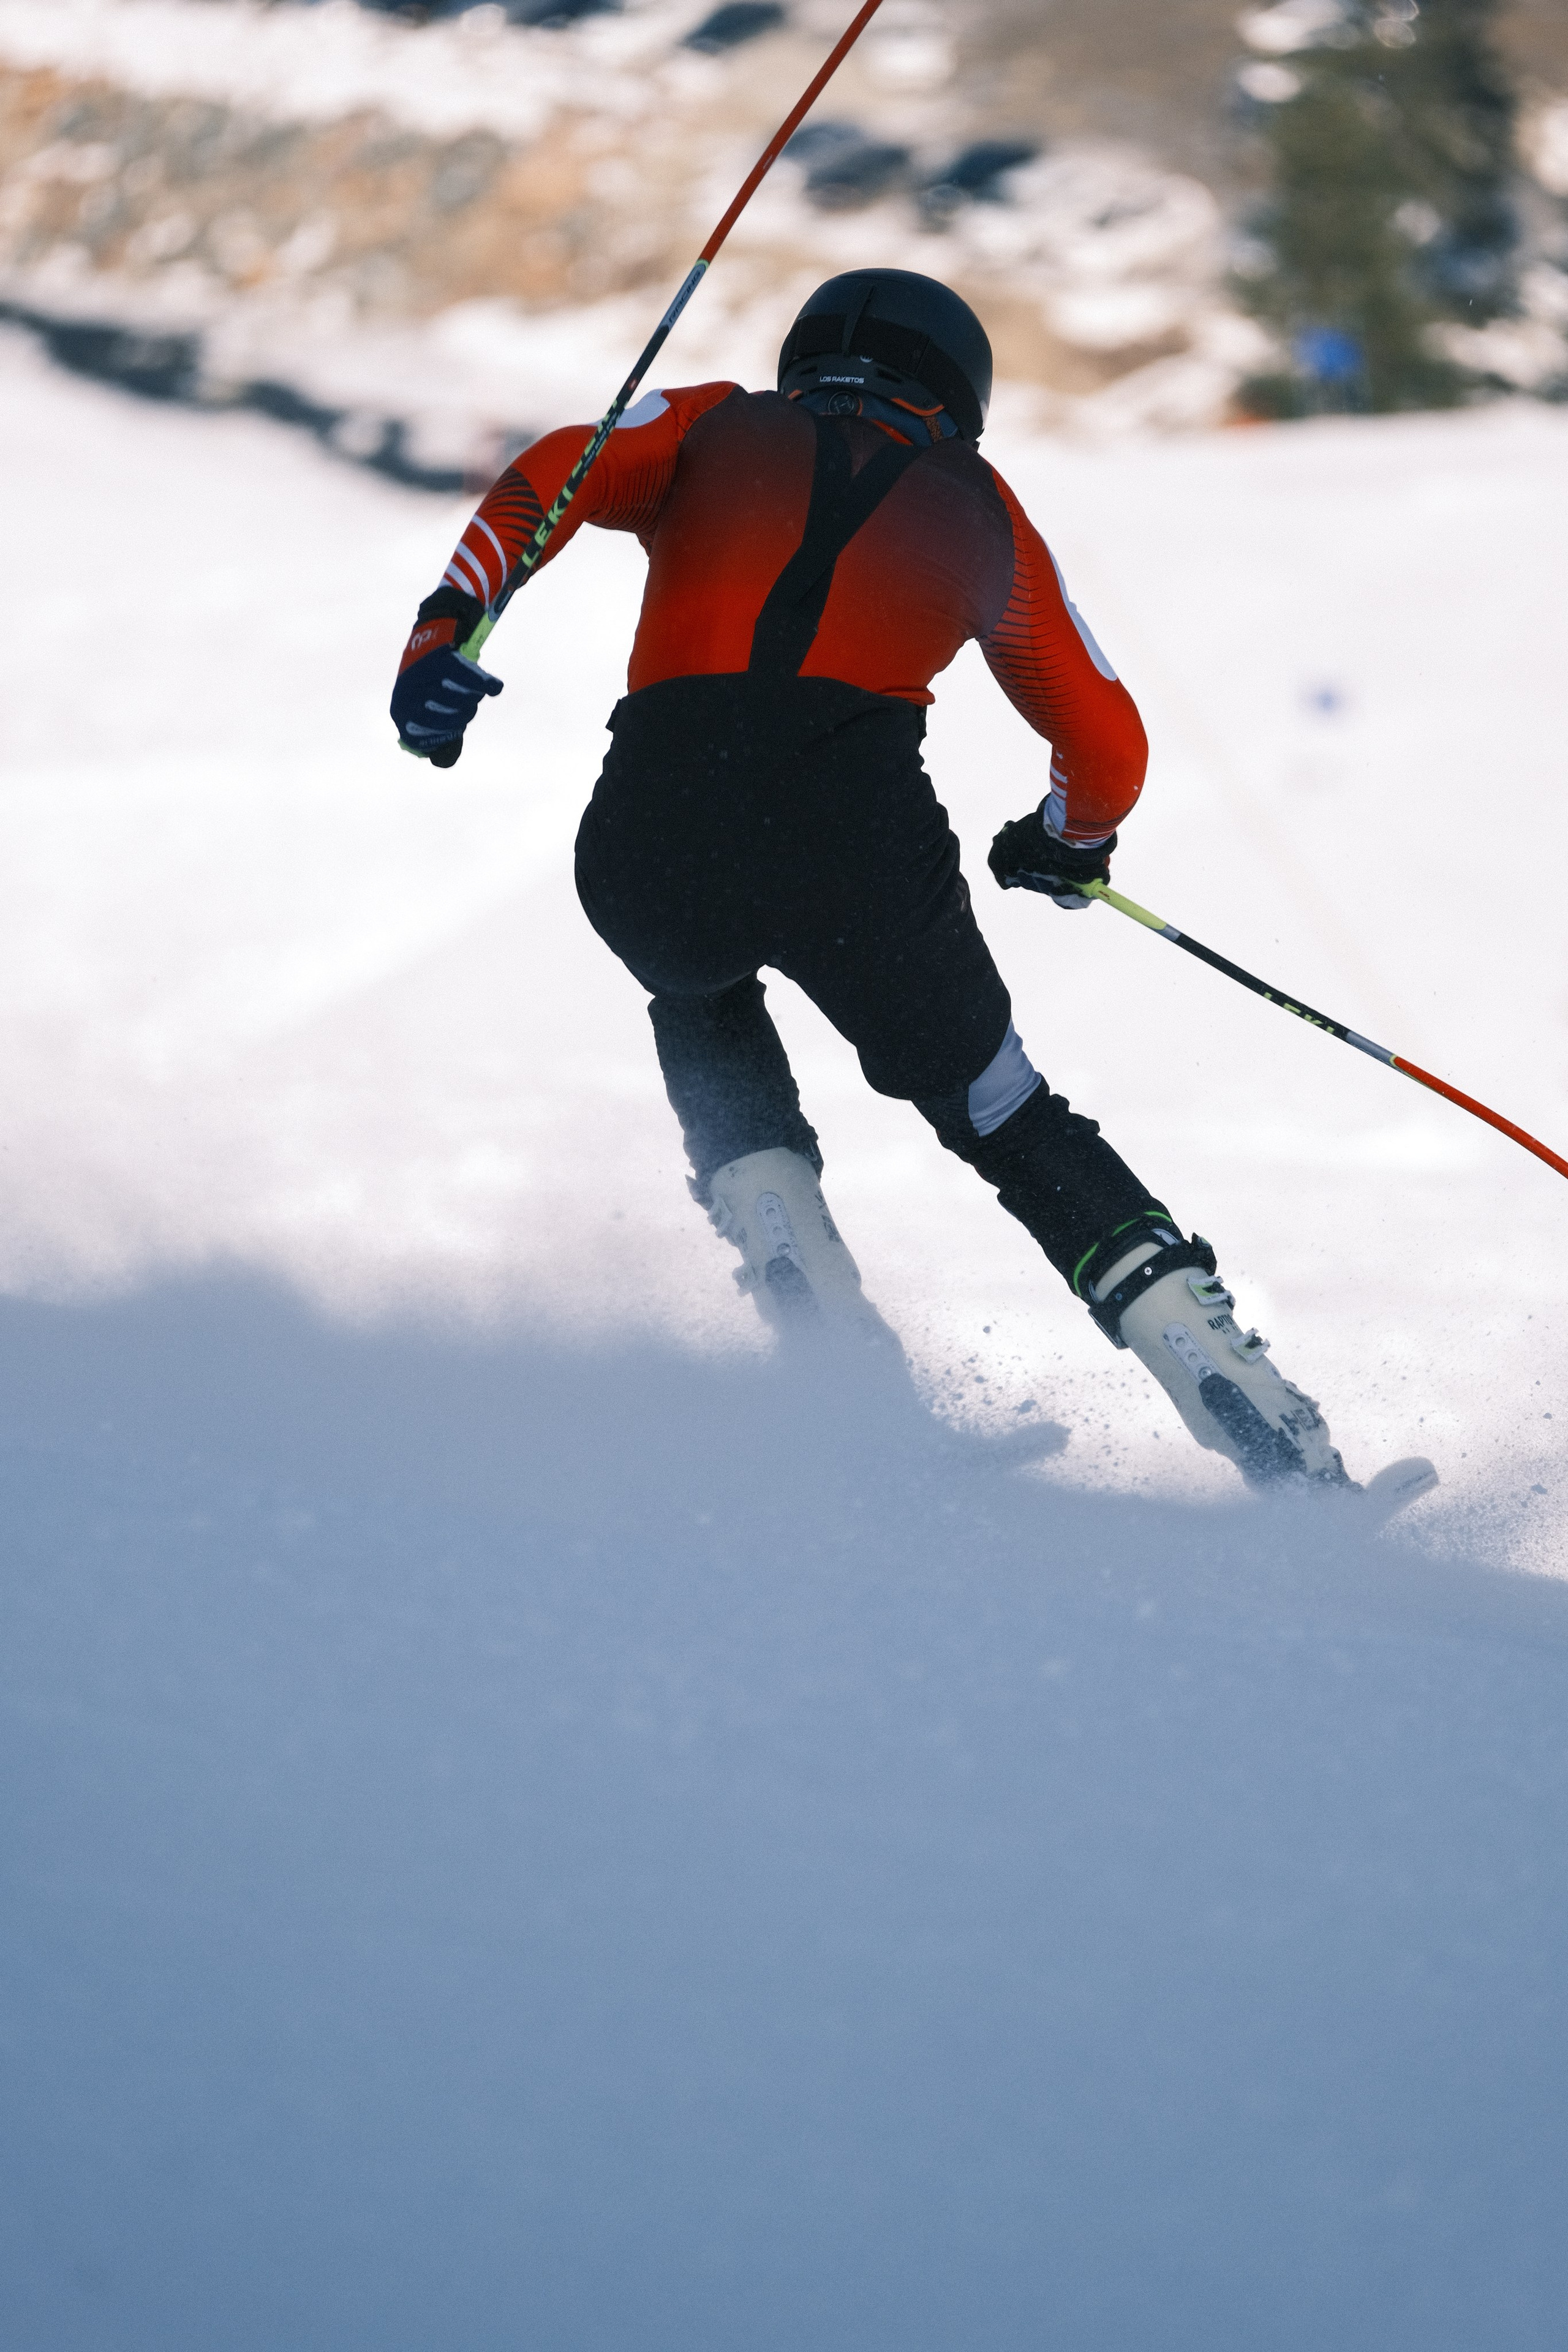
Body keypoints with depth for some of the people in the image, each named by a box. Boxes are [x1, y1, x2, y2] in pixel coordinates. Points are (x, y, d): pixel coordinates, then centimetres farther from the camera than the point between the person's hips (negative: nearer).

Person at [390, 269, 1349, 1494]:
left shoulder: (715, 427, 27)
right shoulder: (979, 506, 28)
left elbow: (560, 472, 6)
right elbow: (1108, 747, 29)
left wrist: (454, 614, -6)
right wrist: (1069, 844, 50)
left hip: (656, 832, 1)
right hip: (858, 829, 0)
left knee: (703, 1004, 36)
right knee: (1006, 1120, 20)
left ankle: (821, 1324, 18)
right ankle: (1267, 1429, 9)